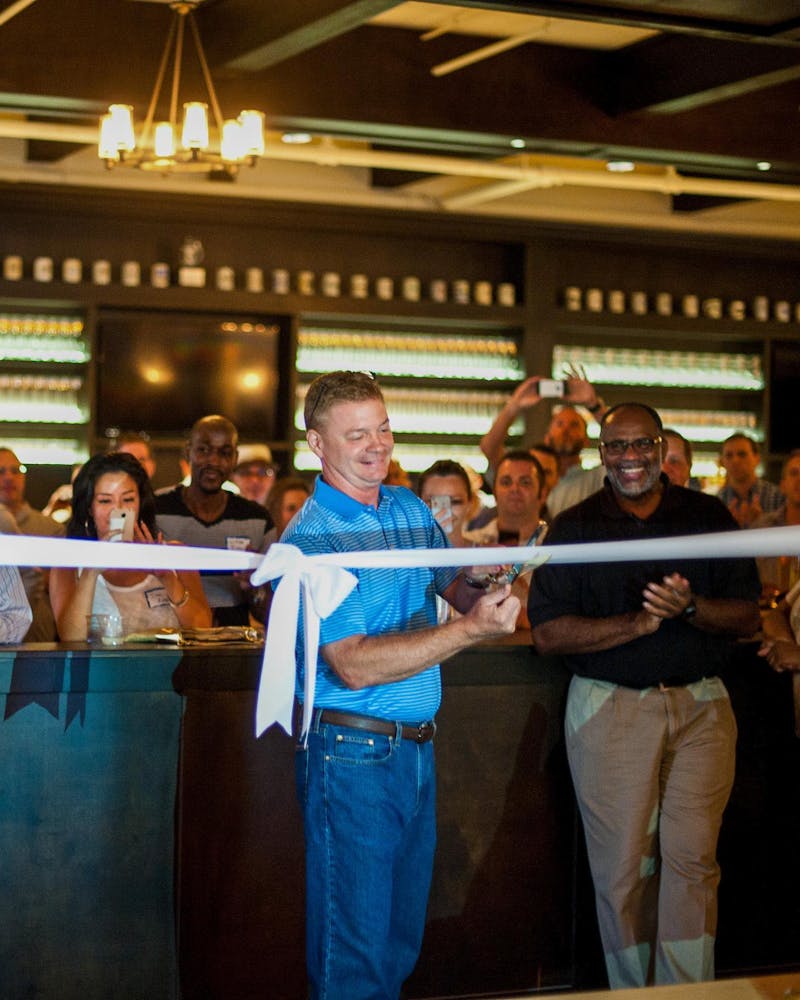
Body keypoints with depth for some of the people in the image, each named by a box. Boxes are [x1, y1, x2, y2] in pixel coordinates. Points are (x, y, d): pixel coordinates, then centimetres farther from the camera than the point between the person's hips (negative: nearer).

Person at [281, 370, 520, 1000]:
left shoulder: (410, 510, 9)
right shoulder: (309, 540, -15)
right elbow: (354, 665, -23)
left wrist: (488, 593, -14)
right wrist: (469, 629, -29)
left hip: (419, 746, 7)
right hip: (355, 757, -7)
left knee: (403, 936, 17)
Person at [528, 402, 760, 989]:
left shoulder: (708, 516, 8)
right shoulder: (575, 527, 5)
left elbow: (748, 616, 6)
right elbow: (547, 632, -3)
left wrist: (690, 607, -14)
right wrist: (635, 624, -15)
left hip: (701, 705, 1)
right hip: (610, 707, -1)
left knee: (693, 858, -4)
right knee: (622, 865, 2)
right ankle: (633, 990, 14)